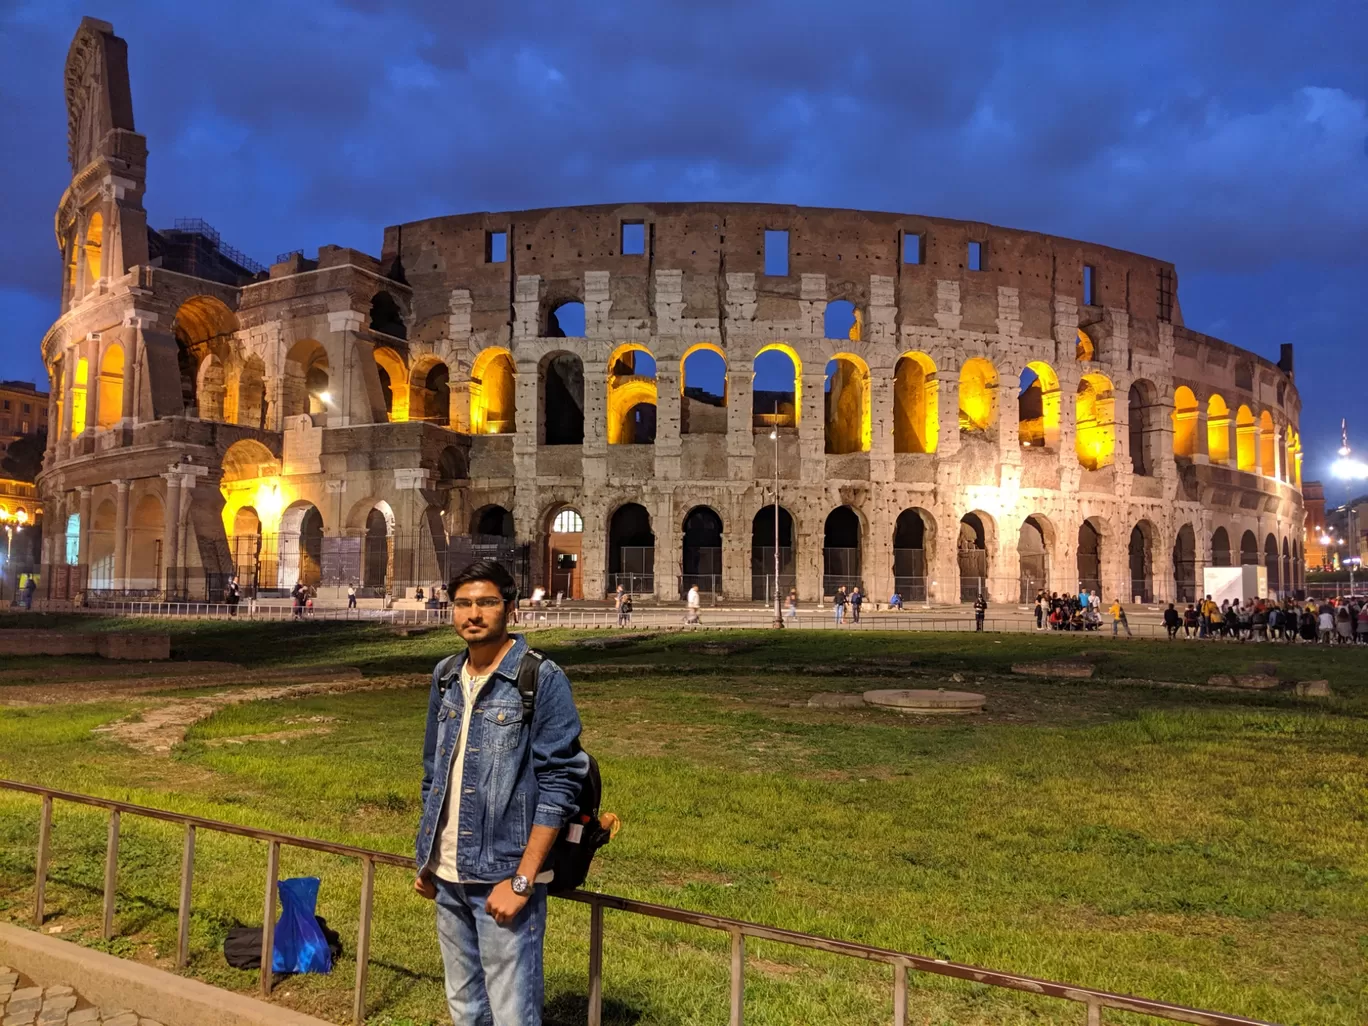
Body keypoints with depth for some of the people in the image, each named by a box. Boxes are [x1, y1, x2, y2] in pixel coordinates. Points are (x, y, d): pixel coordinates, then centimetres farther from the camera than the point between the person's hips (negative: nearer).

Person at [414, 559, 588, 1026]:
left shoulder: (542, 680, -12)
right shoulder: (446, 677, 8)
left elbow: (559, 785, -14)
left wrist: (521, 880, -18)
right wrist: (426, 859, 15)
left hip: (504, 877, -6)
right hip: (448, 878, 6)